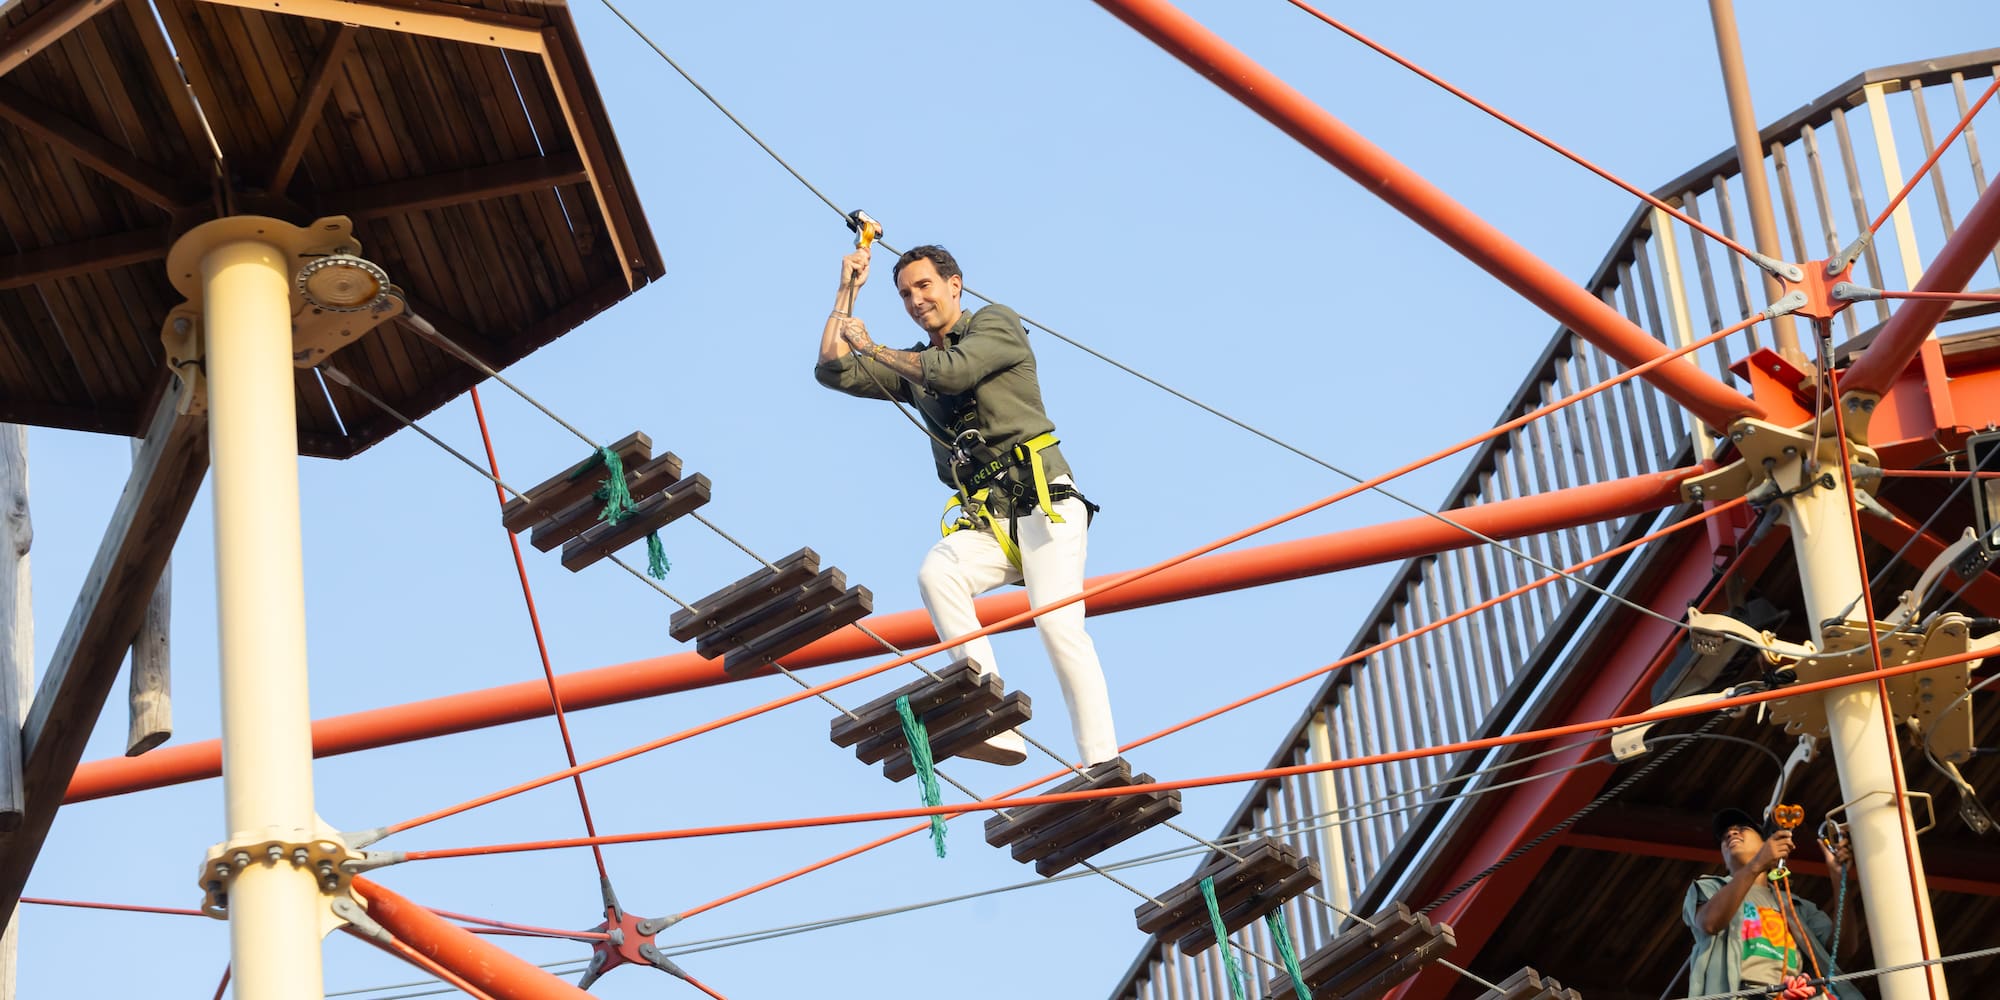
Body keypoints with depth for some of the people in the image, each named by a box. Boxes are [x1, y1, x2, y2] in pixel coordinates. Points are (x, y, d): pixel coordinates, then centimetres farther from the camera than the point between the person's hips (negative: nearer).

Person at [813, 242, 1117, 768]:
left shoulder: (995, 325, 6)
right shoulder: (914, 365, 23)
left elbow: (951, 371, -11)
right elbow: (833, 371, 20)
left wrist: (873, 348, 1)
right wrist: (848, 290, 21)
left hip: (1044, 504, -5)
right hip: (986, 521, 5)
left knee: (1058, 624, -22)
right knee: (937, 571, -28)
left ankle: (1104, 768, -25)